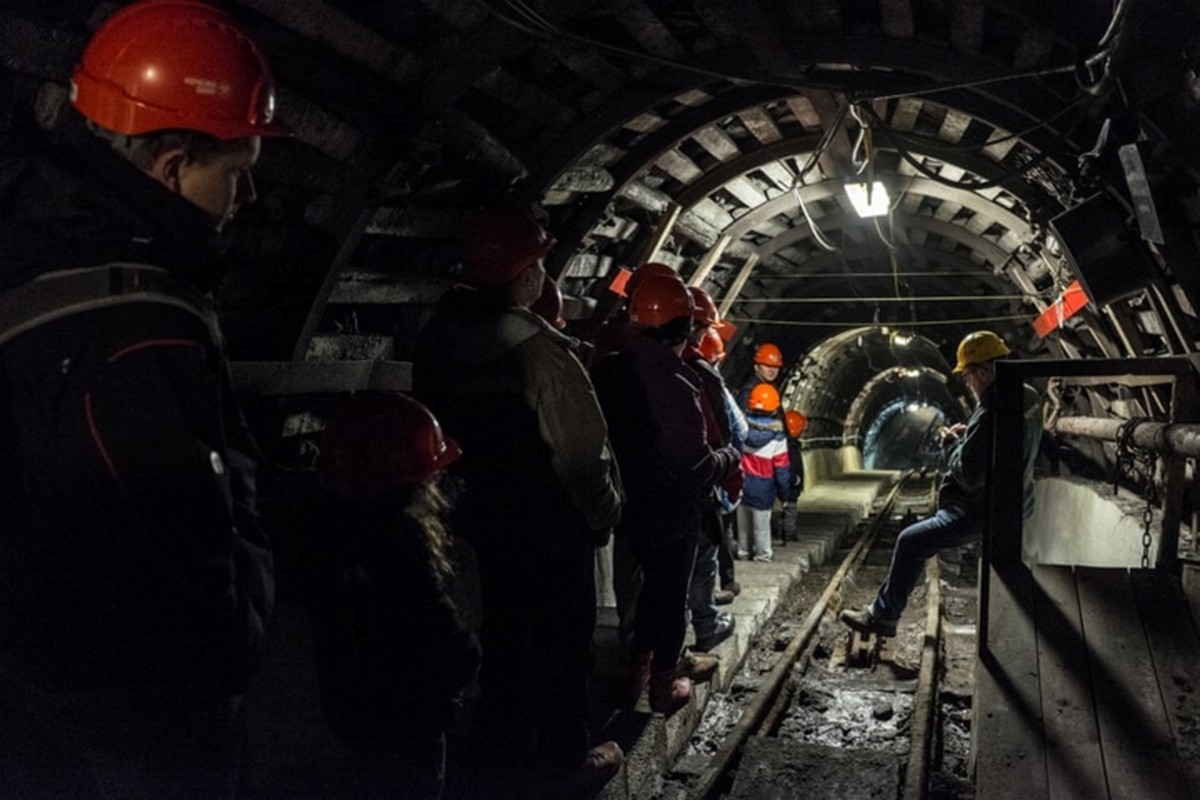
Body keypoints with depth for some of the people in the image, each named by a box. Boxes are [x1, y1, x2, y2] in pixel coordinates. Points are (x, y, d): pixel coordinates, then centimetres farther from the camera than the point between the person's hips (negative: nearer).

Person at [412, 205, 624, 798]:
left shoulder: (436, 341, -2)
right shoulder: (539, 351, -23)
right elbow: (582, 451, -21)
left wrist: (466, 494, 15)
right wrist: (604, 514, -5)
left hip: (483, 520, 6)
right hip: (552, 525, -6)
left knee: (501, 639, 19)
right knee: (562, 641, 12)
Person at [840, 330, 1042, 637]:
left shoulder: (991, 413, -30)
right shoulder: (1029, 396, 0)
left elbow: (969, 476, -28)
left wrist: (955, 443, -10)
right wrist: (967, 437, 4)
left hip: (983, 513, -10)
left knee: (910, 542, -1)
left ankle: (883, 616, 11)